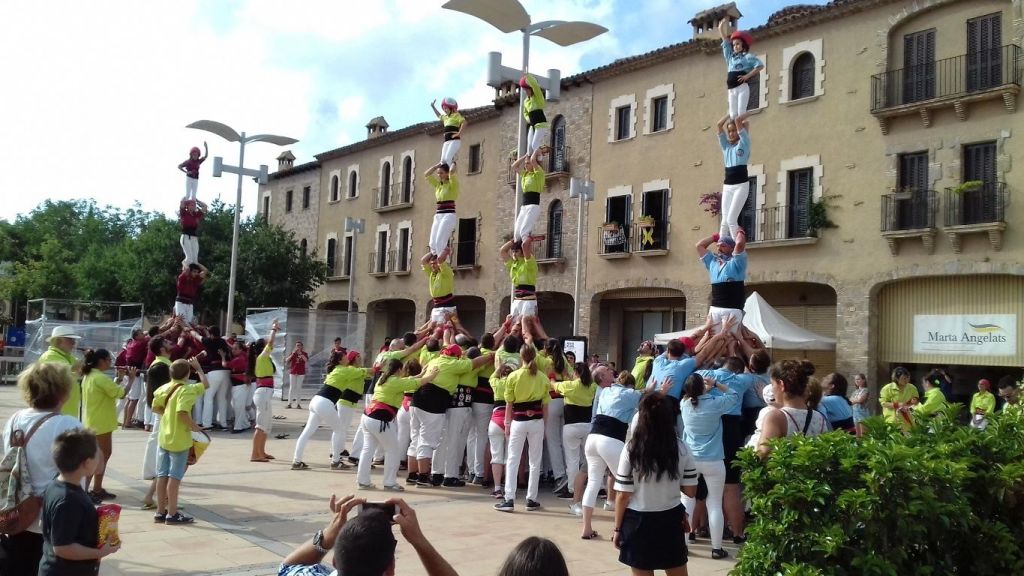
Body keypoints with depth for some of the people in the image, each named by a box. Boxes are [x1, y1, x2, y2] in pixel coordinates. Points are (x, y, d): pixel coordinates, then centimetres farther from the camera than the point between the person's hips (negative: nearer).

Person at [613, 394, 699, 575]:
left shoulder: (631, 450, -15)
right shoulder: (682, 449, -8)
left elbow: (623, 496, -10)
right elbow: (691, 491, -2)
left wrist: (618, 528, 1)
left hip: (639, 522, -2)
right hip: (671, 520, 2)